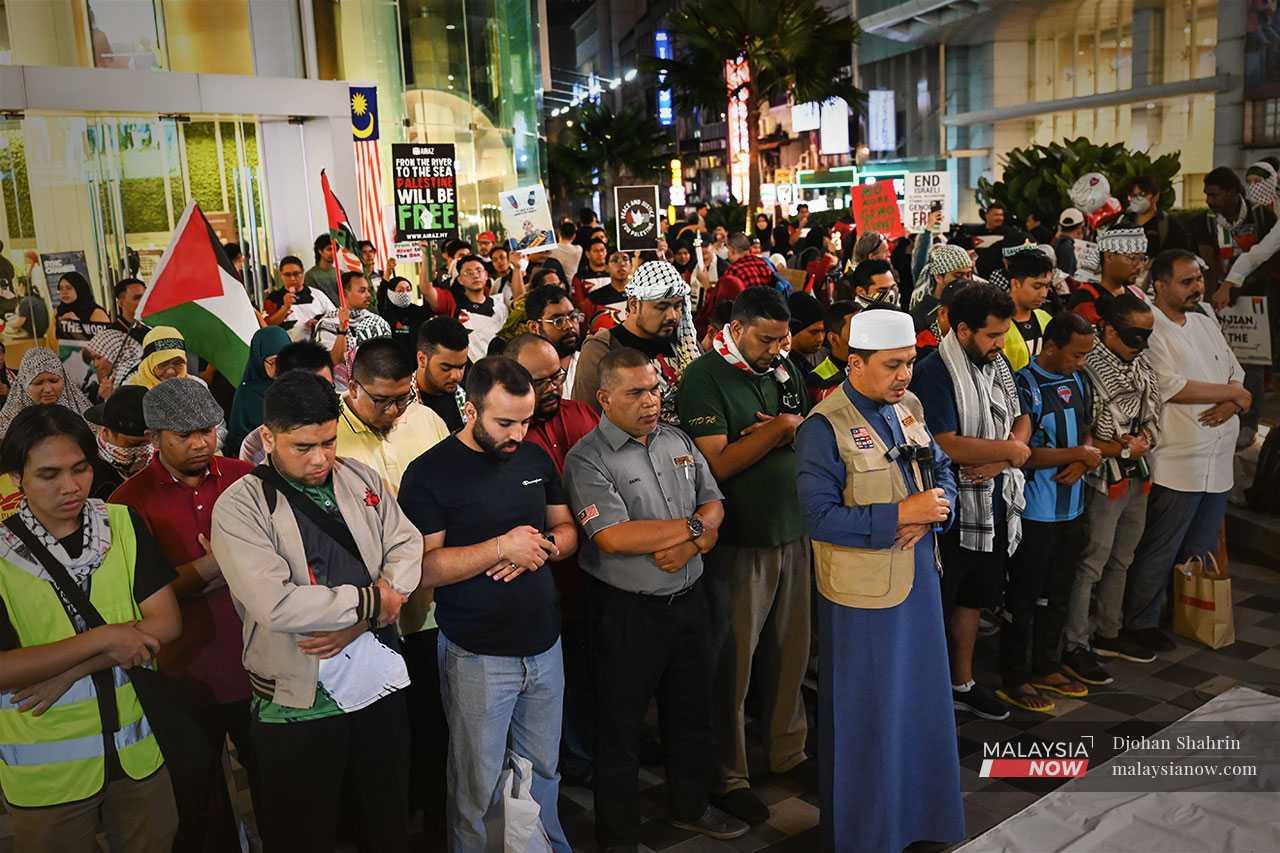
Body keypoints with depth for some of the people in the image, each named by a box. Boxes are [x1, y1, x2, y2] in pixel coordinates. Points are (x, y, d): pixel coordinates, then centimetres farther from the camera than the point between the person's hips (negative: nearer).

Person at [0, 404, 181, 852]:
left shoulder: (124, 525, -4)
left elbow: (165, 622, -8)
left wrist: (70, 672, -16)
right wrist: (102, 638, -23)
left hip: (139, 752, 2)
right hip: (46, 775, -2)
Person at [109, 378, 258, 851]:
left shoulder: (245, 478, -2)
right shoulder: (130, 501, -7)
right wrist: (211, 566, -19)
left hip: (258, 664, 1)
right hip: (189, 675, -1)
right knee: (199, 799, 19)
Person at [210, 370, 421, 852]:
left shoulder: (362, 479, 3)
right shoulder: (239, 507, -13)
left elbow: (407, 549, -1)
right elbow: (277, 605, -24)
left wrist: (359, 624, -15)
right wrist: (370, 603, -16)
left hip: (380, 684, 4)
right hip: (297, 705, -4)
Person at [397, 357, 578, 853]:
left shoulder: (536, 458, 4)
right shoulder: (430, 472, -12)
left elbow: (566, 528, 12)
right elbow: (424, 568, -16)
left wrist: (544, 546, -10)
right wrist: (503, 545, -22)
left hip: (544, 645, 5)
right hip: (477, 656, -5)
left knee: (543, 771, 18)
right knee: (479, 789, 9)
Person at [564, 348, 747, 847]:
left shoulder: (678, 441, 6)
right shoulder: (587, 459, -15)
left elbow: (713, 505, 6)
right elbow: (613, 537, -25)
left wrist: (690, 544, -16)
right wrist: (693, 527, -16)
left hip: (689, 599, 6)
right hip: (628, 612, -6)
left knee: (691, 711, 22)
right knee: (621, 727, 10)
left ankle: (691, 807, 44)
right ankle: (618, 835, 29)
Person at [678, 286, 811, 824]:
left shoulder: (785, 368, 8)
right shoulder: (704, 378, -12)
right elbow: (716, 463, -19)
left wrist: (779, 433, -10)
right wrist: (780, 428, -14)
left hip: (792, 531, 6)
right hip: (739, 540, -6)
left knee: (791, 649, 15)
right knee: (733, 660, 4)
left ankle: (789, 750, 35)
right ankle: (727, 776, 19)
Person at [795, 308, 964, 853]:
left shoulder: (909, 407, 4)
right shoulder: (824, 427, -19)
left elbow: (943, 471, 10)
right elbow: (820, 517, -24)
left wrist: (934, 511, -12)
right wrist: (901, 514, -25)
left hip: (919, 578, 7)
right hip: (861, 590, -7)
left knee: (919, 701, 20)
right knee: (864, 715, 9)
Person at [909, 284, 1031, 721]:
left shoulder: (997, 362, 7)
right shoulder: (934, 373, -19)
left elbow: (1022, 420, 9)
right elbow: (946, 446, -26)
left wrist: (996, 462, -12)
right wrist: (1010, 450, -13)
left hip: (994, 506, 8)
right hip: (951, 513, -8)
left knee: (972, 598, 21)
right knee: (935, 606, 4)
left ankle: (962, 683, 37)